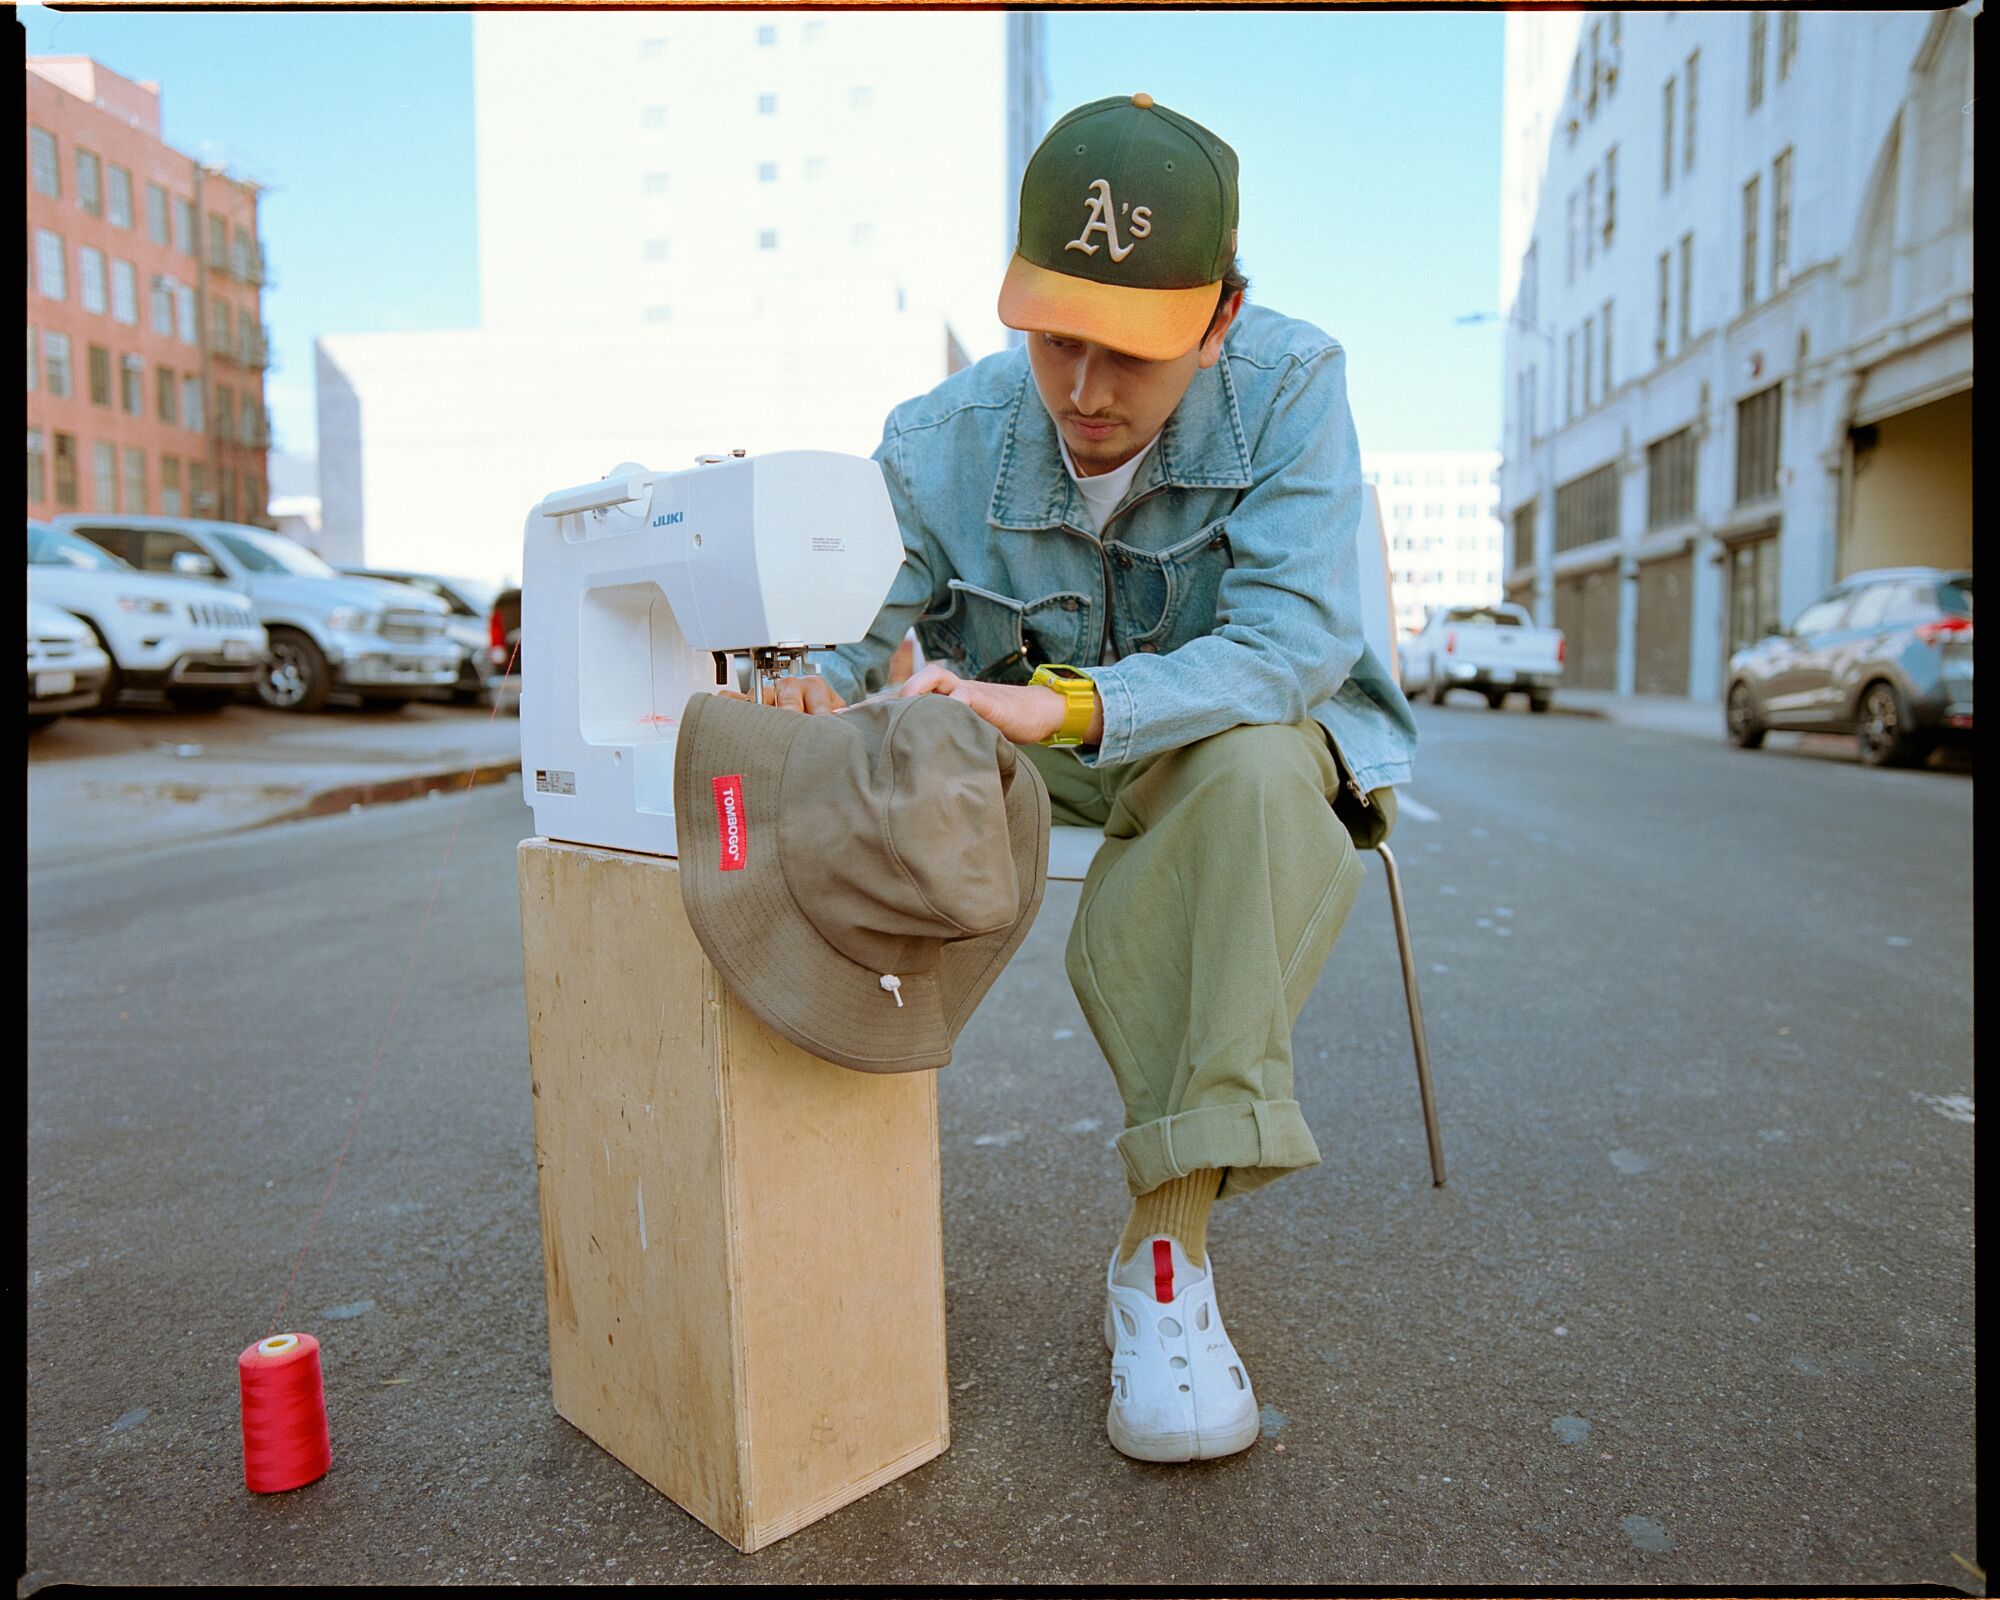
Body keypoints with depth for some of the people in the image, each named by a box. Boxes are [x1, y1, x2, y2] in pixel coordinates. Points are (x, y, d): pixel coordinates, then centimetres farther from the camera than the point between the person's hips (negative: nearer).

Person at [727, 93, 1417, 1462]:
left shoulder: (1288, 384, -20)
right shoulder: (941, 441, -13)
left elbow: (1292, 640, -31)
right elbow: (856, 637, -12)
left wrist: (1062, 706, -46)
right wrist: (817, 694, -38)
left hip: (1251, 726, -1)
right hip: (1047, 774, 2)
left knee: (1255, 773, -37)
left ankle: (1167, 1247, -31)